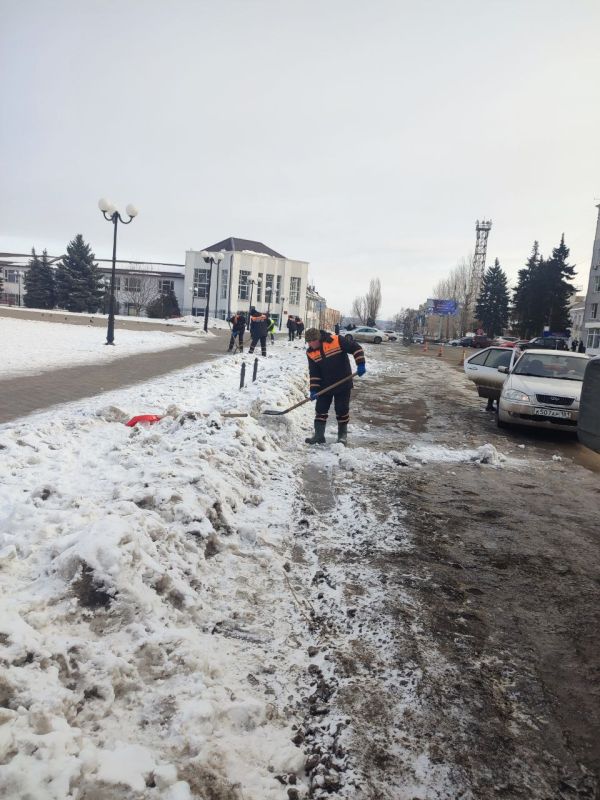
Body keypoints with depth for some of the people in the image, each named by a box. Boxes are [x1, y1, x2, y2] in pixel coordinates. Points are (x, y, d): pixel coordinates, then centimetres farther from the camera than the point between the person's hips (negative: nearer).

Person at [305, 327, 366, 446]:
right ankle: (319, 435, 9)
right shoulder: (311, 353, -5)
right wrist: (314, 390, -9)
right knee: (320, 409, 2)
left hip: (343, 384, -4)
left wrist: (361, 364, -22)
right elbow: (314, 373, -2)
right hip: (325, 386, 4)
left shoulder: (337, 341, -19)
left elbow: (356, 348, -15)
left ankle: (342, 435, 20)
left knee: (342, 409, 4)